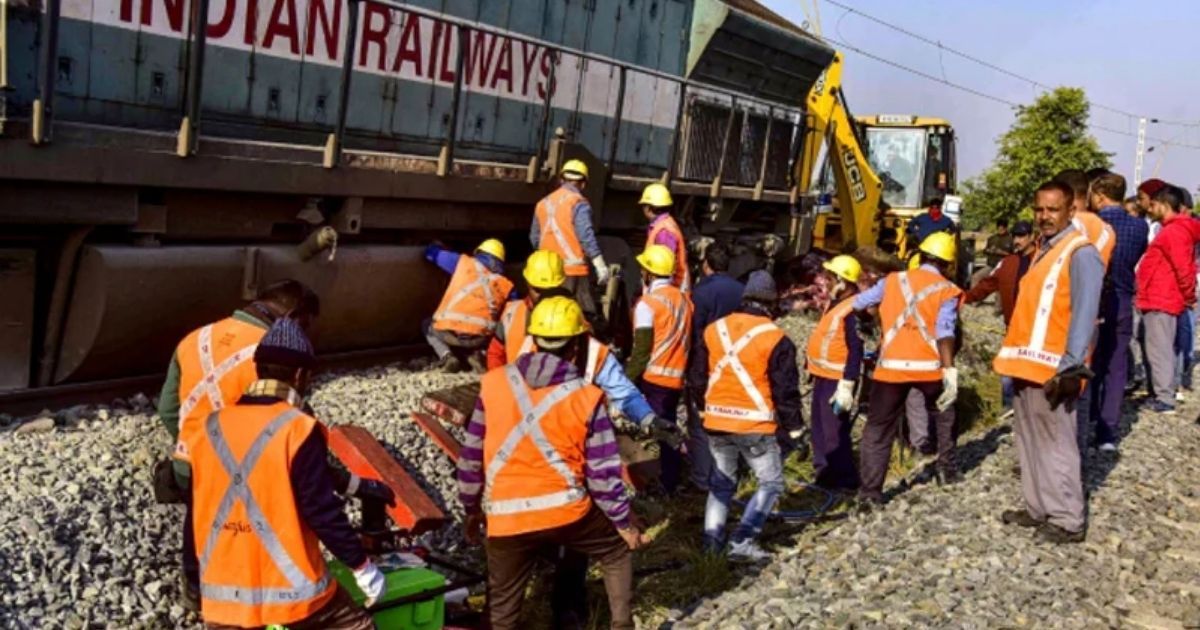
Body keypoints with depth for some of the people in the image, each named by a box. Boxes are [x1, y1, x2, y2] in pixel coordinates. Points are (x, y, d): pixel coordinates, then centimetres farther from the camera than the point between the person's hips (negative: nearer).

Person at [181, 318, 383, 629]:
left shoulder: (208, 430, 3)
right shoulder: (298, 431, -14)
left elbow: (198, 513, 11)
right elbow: (322, 511, -15)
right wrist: (362, 567, -4)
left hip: (224, 587, 5)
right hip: (289, 586, -4)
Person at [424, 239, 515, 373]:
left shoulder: (463, 263, 14)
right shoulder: (506, 286, 15)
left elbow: (431, 253, 25)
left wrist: (437, 247, 49)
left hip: (447, 331, 0)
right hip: (479, 337, 0)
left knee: (428, 325, 34)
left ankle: (446, 356, 7)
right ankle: (478, 355, 4)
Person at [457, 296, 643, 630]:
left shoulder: (493, 384, -1)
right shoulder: (587, 399, -7)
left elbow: (471, 454, 5)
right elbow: (603, 472, -4)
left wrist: (472, 507, 19)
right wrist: (623, 521, 11)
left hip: (506, 520, 1)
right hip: (568, 512, -1)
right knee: (617, 553, 27)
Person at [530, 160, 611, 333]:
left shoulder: (543, 203, 12)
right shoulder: (578, 203, -7)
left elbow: (534, 238, 17)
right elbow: (586, 236, -16)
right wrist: (600, 265, -15)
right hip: (574, 269, -6)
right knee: (591, 316, -2)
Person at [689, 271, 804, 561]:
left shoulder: (713, 330, 3)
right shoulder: (775, 339, -11)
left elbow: (697, 379, 11)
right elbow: (786, 392, -9)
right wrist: (794, 430, 0)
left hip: (717, 422, 5)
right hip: (755, 426, -5)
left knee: (721, 480, 20)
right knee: (771, 483, 9)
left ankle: (712, 536, 15)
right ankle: (742, 541, -1)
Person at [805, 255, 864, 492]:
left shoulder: (852, 310, -19)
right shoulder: (839, 304, 12)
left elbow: (855, 351, -23)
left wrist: (846, 386, -26)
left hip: (836, 380, -11)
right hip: (823, 377, 11)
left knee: (835, 432, -8)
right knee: (820, 428, 20)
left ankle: (845, 480, 2)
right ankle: (824, 473, 33)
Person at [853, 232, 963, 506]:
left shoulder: (893, 281, 10)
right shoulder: (946, 291, 1)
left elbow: (858, 304, 14)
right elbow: (944, 333, -13)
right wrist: (950, 372, -18)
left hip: (891, 366, 1)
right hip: (928, 367, -1)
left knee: (878, 429, 5)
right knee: (943, 417, 28)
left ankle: (870, 492, -2)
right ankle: (948, 470, 36)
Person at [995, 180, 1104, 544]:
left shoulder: (1080, 252, -11)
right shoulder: (1043, 249, 16)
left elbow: (1084, 314, -20)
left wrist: (1071, 367, -28)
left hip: (1052, 369, -9)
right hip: (1027, 363, 9)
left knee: (1056, 445, -3)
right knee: (1030, 442, 15)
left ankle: (1068, 520, 5)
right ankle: (1038, 508, 26)